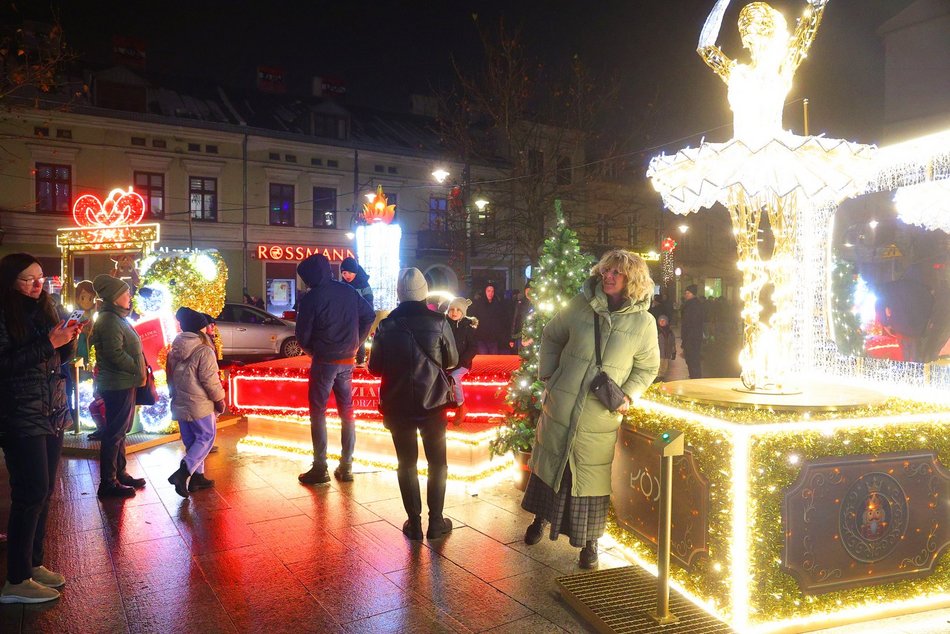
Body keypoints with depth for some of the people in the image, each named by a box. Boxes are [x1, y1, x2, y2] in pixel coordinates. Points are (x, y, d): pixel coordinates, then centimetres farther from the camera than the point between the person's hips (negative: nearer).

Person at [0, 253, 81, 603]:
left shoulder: (44, 310, 12)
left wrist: (68, 340, -1)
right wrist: (48, 343, -20)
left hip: (52, 414, 7)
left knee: (45, 492, 10)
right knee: (32, 493, -6)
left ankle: (33, 563, 22)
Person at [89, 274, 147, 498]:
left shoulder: (117, 318, 17)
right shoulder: (110, 320, -16)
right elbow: (115, 354, -24)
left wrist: (139, 372, 11)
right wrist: (138, 370, -15)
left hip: (123, 383, 11)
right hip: (118, 384, -11)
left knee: (119, 431, 18)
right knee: (115, 432, -5)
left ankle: (120, 474, 29)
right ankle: (108, 482, 2)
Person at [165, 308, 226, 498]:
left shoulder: (174, 350, 7)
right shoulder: (204, 351, -17)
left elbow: (171, 376, 15)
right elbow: (210, 380, -18)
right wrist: (219, 399, -6)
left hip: (179, 404, 8)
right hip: (199, 405, -8)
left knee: (191, 441, 15)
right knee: (206, 439, 2)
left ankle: (196, 477, 20)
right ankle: (184, 472, -13)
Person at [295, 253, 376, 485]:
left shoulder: (311, 298, -12)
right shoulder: (348, 291, 3)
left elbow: (303, 335, -7)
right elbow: (369, 316, 7)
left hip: (323, 361, -5)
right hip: (347, 360, 5)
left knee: (318, 413, 4)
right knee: (347, 412, 12)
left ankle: (320, 469, 5)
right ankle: (346, 467, 16)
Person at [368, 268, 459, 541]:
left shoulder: (387, 326, -8)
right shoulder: (438, 322, -12)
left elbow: (375, 368, 0)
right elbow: (452, 360, 0)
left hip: (398, 405, 1)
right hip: (431, 404, -1)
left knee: (407, 463, 13)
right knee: (437, 462, 14)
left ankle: (414, 523, 15)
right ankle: (435, 521, 17)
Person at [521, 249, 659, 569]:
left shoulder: (643, 322, -7)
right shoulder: (581, 305, -4)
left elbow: (647, 367, 5)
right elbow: (551, 336, 10)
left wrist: (628, 395, -9)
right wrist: (547, 374, 3)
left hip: (600, 420, -1)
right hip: (560, 407, 2)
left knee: (593, 480, 9)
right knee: (550, 465, 18)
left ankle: (589, 542, 30)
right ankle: (540, 518, 43)